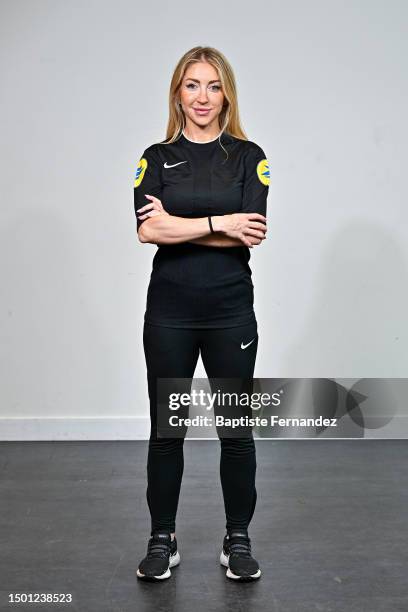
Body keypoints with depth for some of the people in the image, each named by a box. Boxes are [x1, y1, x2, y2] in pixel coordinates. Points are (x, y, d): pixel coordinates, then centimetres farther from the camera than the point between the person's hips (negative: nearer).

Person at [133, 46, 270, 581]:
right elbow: (149, 231, -12)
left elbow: (250, 234, -12)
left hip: (230, 310, 0)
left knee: (236, 428, 8)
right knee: (166, 427, 8)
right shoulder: (157, 158, 4)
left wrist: (178, 224, -12)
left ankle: (238, 541, 25)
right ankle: (162, 540, 25)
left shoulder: (248, 156, 2)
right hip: (169, 310, 1)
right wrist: (220, 223, -15)